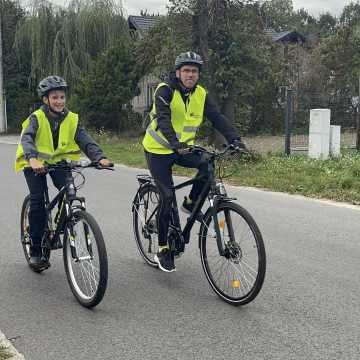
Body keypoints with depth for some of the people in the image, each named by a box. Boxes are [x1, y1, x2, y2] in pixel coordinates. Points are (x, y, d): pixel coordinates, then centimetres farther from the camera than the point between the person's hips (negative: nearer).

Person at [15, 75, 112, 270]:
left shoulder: (71, 119, -9)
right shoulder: (37, 118, -17)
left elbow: (85, 141, -19)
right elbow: (26, 138, -34)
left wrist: (100, 157, -38)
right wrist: (33, 158, -55)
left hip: (58, 161, 3)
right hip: (35, 163, -3)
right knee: (37, 200, -16)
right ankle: (35, 251, -5)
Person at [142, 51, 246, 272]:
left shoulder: (201, 94, -3)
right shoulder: (165, 91, -18)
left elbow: (217, 118, -12)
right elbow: (163, 119, -32)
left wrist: (235, 140, -27)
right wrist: (175, 143, -49)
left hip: (184, 148, 5)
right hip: (159, 149, -4)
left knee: (209, 165, -23)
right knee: (168, 197, -9)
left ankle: (191, 204, 1)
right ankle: (164, 250, 4)